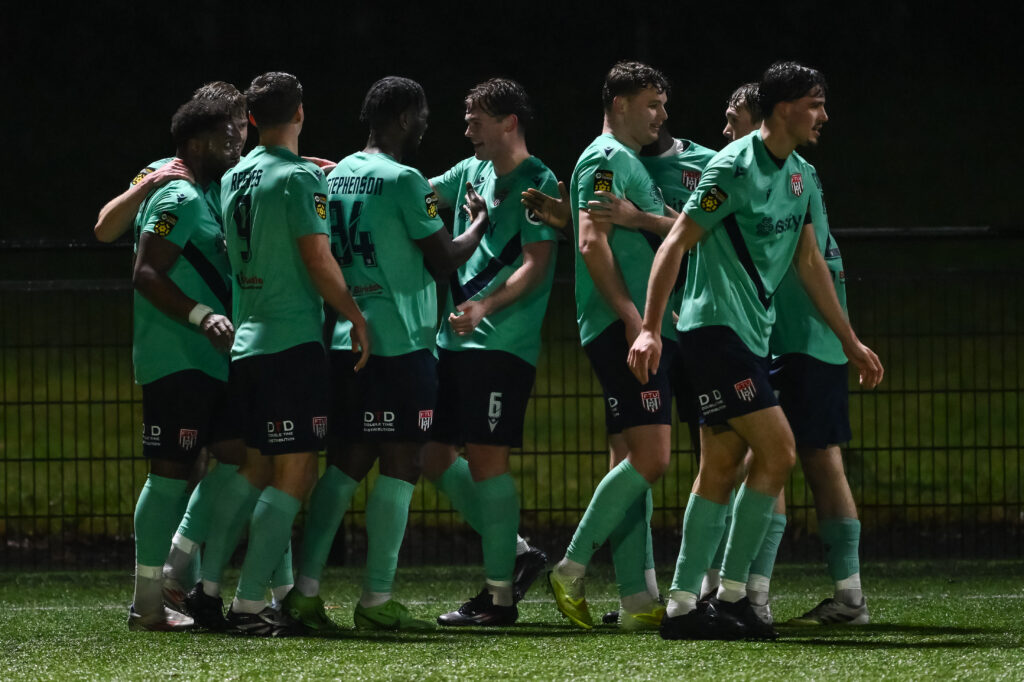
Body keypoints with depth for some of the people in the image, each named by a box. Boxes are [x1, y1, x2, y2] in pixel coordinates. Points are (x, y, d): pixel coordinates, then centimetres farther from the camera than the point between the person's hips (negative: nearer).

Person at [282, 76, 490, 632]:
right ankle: (377, 601, -4)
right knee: (399, 466, -3)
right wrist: (479, 223, 12)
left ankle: (305, 588, 5)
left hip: (346, 338, 8)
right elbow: (444, 259, -6)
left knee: (346, 462, 11)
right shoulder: (403, 179, -11)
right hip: (400, 340, -8)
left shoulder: (337, 176, 12)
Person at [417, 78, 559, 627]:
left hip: (502, 342, -9)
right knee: (432, 456, 7)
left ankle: (499, 594, -3)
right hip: (455, 338, 9)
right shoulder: (471, 173, 15)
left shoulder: (537, 183, -8)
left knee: (486, 458, -9)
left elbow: (536, 266, -15)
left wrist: (486, 306, -27)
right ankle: (515, 553, 17)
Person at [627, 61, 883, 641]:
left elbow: (809, 260, 21)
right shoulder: (735, 168, -14)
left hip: (751, 335, 9)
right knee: (778, 450, -13)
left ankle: (683, 605, 6)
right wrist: (650, 329, -21)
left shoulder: (796, 174, 13)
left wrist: (850, 341, 22)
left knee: (720, 469, 6)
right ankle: (731, 595, -8)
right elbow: (677, 242, -15)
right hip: (715, 327, -9)